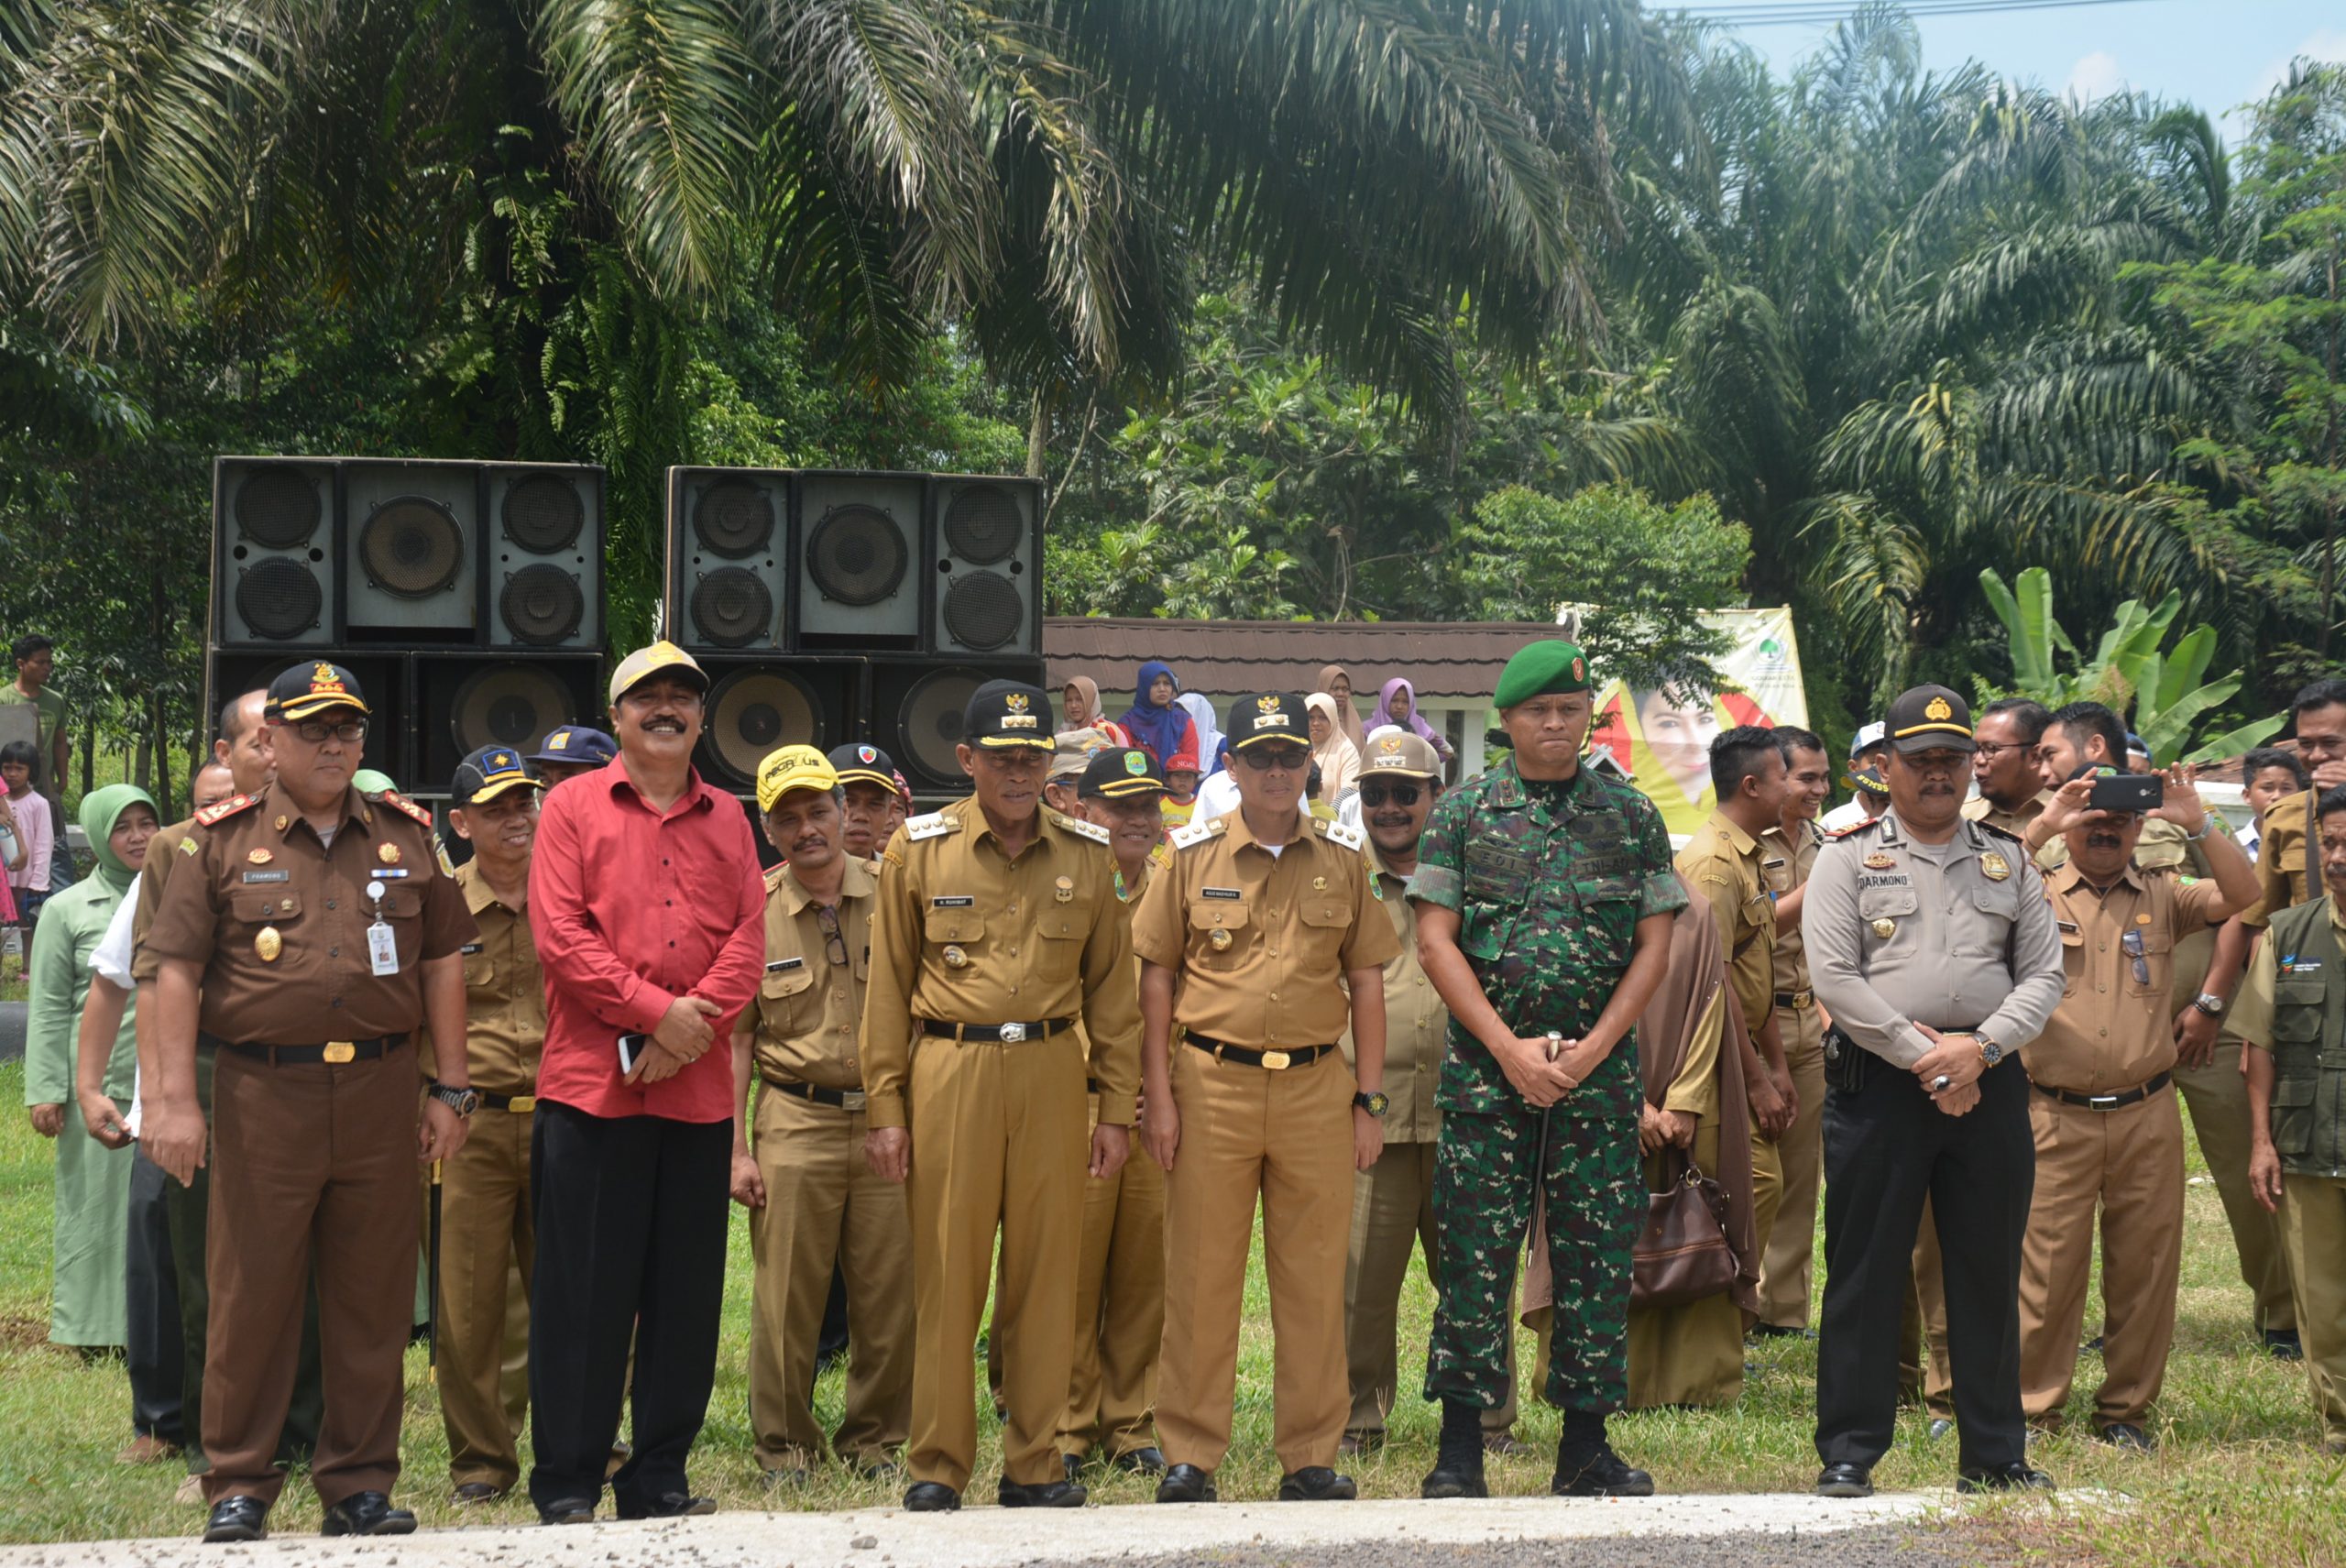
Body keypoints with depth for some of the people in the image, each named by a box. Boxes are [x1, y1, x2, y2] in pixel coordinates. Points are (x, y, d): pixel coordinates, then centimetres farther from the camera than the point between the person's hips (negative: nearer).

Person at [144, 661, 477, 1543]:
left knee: (372, 1301, 6)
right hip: (262, 1096, -2)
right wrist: (175, 1099, -7)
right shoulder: (223, 841, 3)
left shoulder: (406, 835, 10)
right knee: (251, 1297, 1)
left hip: (381, 1096, 2)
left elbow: (442, 963, 12)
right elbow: (178, 972, 0)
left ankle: (360, 1484, 15)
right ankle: (239, 1486, 10)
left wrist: (450, 1090, 7)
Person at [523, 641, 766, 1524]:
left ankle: (659, 1478, 15)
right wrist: (656, 1011, -14)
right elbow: (560, 935, -7)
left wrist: (696, 1024, -11)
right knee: (583, 1290, -2)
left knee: (686, 1293, 6)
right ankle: (566, 1486, 4)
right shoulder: (574, 808, 3)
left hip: (698, 1088, 4)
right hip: (591, 1082, -4)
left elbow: (747, 940, 5)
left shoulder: (726, 820, 14)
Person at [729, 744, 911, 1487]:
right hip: (795, 1122, -1)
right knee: (787, 1298, 0)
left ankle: (874, 1438, 19)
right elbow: (736, 1039, 4)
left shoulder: (892, 896, 4)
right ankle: (785, 1445, 13)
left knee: (891, 1297, 3)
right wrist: (737, 1148, -2)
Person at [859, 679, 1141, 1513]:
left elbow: (1110, 987, 10)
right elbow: (888, 986, 3)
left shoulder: (1086, 854, 7)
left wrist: (1116, 1108, 6)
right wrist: (885, 1109, -1)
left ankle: (1034, 1465, 14)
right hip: (949, 1070, -2)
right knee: (948, 1272, 0)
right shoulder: (918, 849, 2)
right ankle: (938, 1466, 8)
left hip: (1051, 1072, 2)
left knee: (1046, 1271, 4)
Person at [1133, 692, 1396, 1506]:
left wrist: (1370, 1100, 4)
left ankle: (1310, 1458, 13)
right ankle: (1190, 1456, 9)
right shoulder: (1193, 854, 3)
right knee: (1202, 1277, 2)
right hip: (1212, 1083, -1)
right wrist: (1159, 1097, -3)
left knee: (1314, 1278, 5)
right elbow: (1156, 975, 4)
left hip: (1317, 1086, 2)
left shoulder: (1342, 859, 7)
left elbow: (1366, 981, 10)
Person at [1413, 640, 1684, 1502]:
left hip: (1599, 1069, 2)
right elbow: (1435, 941, 0)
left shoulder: (1631, 815, 8)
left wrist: (1592, 1049, -7)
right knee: (1474, 1258, -3)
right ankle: (1460, 1452, 3)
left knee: (1598, 1259, 2)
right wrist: (1511, 1048, -9)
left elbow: (1655, 944, 5)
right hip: (1488, 1067, -1)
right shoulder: (1464, 811, 4)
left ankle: (1586, 1448, 10)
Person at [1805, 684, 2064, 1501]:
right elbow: (1834, 978, -6)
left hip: (1990, 1086, 3)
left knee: (1989, 1274, 7)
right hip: (1878, 1085, -3)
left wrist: (1978, 1049, -9)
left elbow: (2043, 974, 7)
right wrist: (1924, 1059, -11)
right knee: (1864, 1272, 0)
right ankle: (1848, 1454, 6)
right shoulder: (1849, 857, 3)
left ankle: (1996, 1455, 16)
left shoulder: (2007, 860, 14)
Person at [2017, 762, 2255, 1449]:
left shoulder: (2163, 898, 10)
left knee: (2145, 1265, 6)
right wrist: (2042, 827, -18)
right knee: (2048, 1265, -1)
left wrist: (2197, 824, -13)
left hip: (2146, 1115, 2)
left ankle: (2126, 1411, 18)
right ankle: (2033, 1408, 9)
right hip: (2057, 1116, -2)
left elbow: (2243, 896, -3)